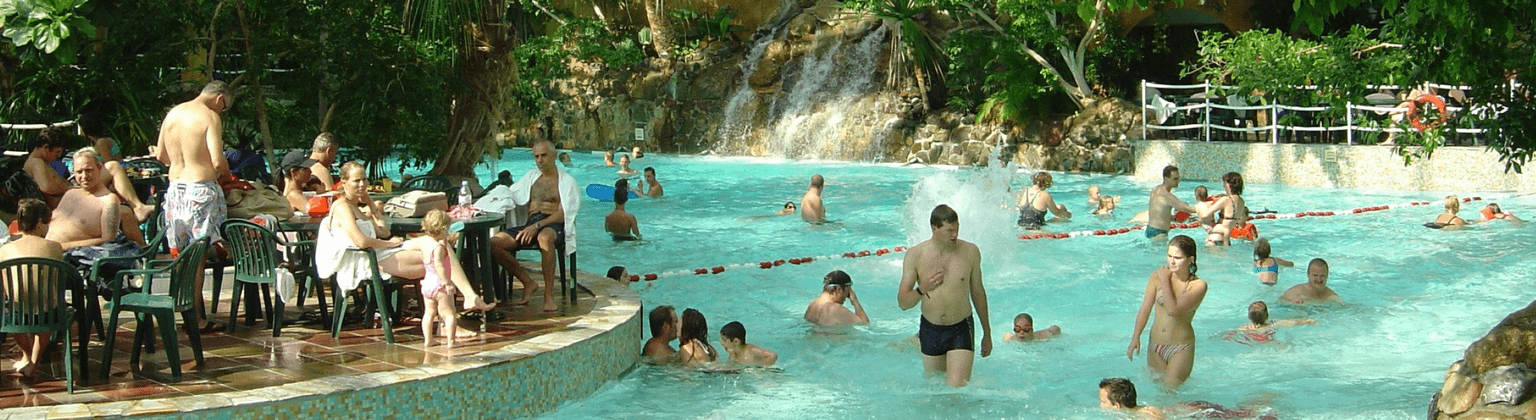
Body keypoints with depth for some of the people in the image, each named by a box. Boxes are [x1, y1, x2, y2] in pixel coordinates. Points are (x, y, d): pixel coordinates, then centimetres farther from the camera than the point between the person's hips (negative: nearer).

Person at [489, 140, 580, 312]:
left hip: (553, 226, -5)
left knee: (544, 237, -44)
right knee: (493, 243, -20)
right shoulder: (531, 177, 26)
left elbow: (563, 214, -5)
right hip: (530, 224, 6)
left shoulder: (566, 181, 8)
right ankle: (527, 282, -9)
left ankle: (549, 294, -37)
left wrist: (537, 225, -19)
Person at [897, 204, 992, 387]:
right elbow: (902, 303, -6)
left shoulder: (970, 252, -4)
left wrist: (987, 333, 16)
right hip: (930, 330, 1)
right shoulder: (915, 255, -7)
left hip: (961, 330, -1)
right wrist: (922, 289, -27)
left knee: (957, 389, -14)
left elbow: (978, 292, 10)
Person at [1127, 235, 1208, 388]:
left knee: (1171, 389, -6)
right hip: (1155, 345, 4)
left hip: (1181, 348, -4)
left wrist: (1165, 281, -16)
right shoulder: (1158, 276, -3)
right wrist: (1135, 337, -11)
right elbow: (1145, 309, -2)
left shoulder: (1198, 285, -12)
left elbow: (1173, 310, -25)